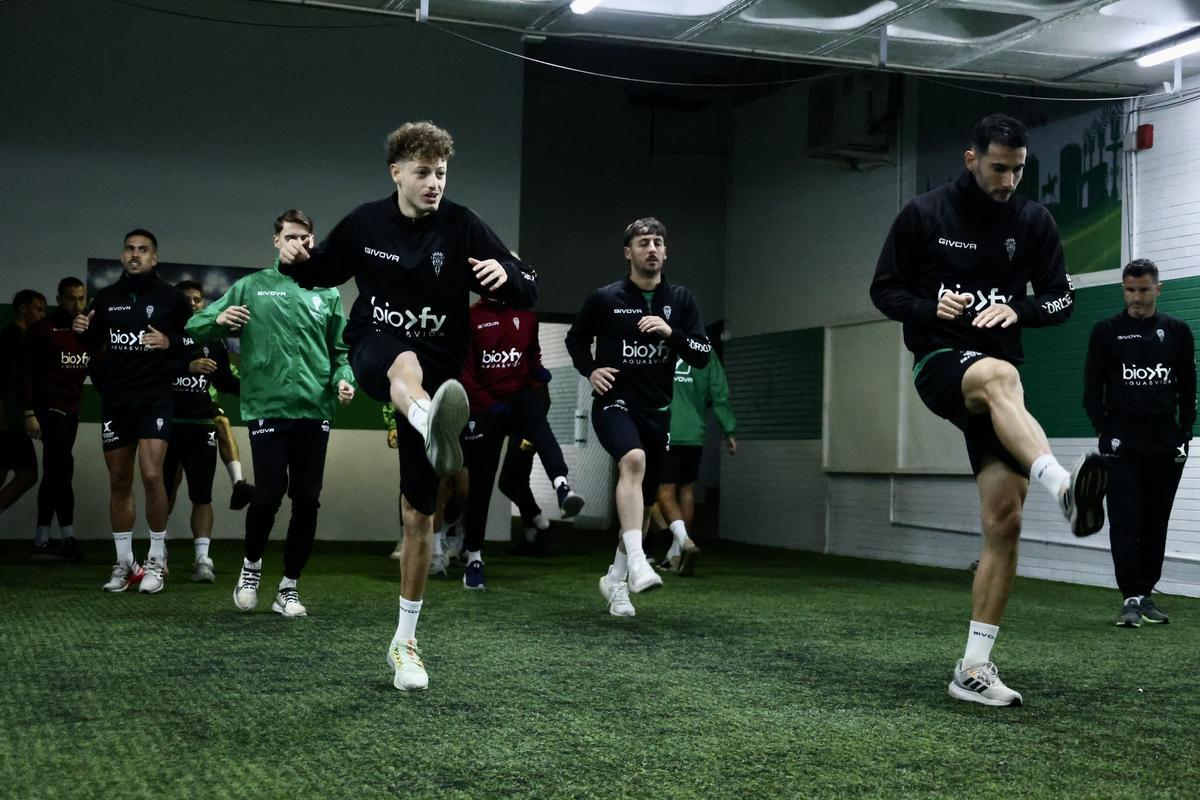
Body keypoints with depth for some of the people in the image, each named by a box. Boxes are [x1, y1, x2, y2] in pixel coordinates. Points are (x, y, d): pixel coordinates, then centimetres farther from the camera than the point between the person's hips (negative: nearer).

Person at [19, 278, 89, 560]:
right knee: (62, 468, -15)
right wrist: (29, 413, -15)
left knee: (54, 472, 9)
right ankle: (68, 536, -11)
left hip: (71, 409, 6)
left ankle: (41, 540, 13)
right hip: (49, 406, -6)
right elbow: (27, 372, -9)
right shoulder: (43, 329, -7)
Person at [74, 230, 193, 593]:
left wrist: (170, 342, -18)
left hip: (155, 397, -4)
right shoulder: (105, 298, 9)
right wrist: (82, 332, -3)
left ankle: (156, 560, -1)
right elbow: (94, 346, 18)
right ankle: (124, 563, 17)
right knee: (119, 481, 8)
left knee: (152, 475, -16)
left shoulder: (171, 297, -1)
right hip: (114, 400, 4)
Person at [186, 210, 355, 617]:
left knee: (307, 501, 3)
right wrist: (219, 319, -15)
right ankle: (251, 563, 21)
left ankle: (289, 587, 16)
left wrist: (344, 379, -5)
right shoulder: (251, 288, 6)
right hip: (267, 408, -3)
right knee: (269, 494, -8)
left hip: (314, 411, 3)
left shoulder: (326, 294, 13)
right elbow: (195, 326, 7)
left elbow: (340, 350, 15)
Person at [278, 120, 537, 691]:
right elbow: (321, 272, 17)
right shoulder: (364, 223, 0)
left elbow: (527, 293, -12)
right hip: (372, 351, 0)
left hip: (437, 371, 0)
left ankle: (405, 641, 18)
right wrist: (296, 260, -6)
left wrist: (505, 274, -34)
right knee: (407, 363, -40)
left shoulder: (462, 226, -8)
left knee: (419, 516, 2)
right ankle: (435, 430, -77)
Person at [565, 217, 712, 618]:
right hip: (614, 403, -4)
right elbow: (575, 339, 12)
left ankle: (615, 579, 29)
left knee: (644, 502, 10)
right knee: (634, 460, -35)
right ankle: (637, 563, -44)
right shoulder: (605, 298, -3)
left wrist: (670, 332, -16)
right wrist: (590, 371, -5)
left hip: (656, 411, 4)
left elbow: (702, 355, 1)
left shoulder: (680, 300, 4)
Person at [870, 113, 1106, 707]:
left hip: (1000, 375, 4)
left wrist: (1018, 309, -12)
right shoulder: (924, 214, 1)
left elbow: (1062, 299, 10)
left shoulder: (1033, 222, 7)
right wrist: (930, 307, -16)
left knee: (1004, 522, -6)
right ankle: (1065, 489, -64)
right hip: (939, 363, -3)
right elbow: (884, 290, 5)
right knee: (1001, 377, -41)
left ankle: (973, 669, 1)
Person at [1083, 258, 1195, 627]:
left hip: (1166, 445, 2)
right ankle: (1130, 599, -6)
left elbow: (1188, 388, 11)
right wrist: (1105, 432, -6)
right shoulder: (1106, 331, 1)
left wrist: (1184, 434, 4)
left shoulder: (1177, 331, 7)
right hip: (1123, 445, -2)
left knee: (1155, 524, 7)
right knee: (1125, 522, -6)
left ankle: (1145, 594, 16)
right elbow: (1092, 388, 2)